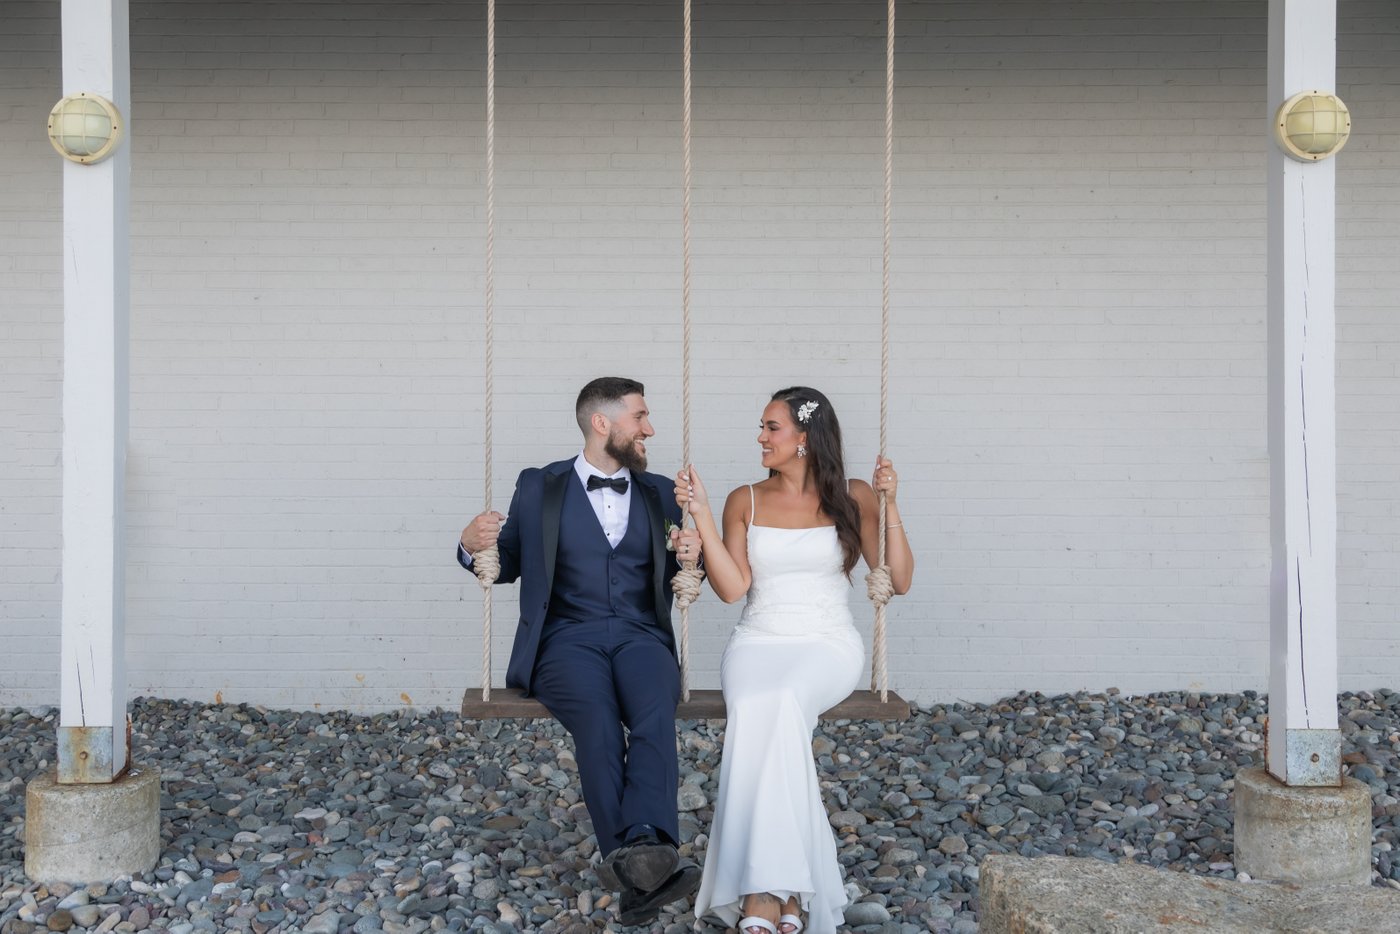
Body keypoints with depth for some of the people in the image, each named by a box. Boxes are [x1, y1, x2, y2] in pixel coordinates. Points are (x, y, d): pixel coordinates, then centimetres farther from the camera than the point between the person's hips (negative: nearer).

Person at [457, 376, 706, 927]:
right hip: (568, 638, -2)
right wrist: (472, 546, -6)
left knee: (654, 710, -34)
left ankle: (646, 846, -51)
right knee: (598, 718, -35)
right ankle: (641, 873, -41)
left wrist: (692, 554, -1)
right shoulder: (539, 487, 12)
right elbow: (505, 566, 17)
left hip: (641, 634, 2)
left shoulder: (658, 492, 19)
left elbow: (676, 577, 23)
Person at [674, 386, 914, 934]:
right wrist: (700, 515, -5)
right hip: (758, 642, 1)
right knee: (751, 713, -34)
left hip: (828, 646, -1)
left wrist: (889, 506, -8)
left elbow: (899, 581, 2)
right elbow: (732, 587, -1)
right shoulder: (745, 501, 11)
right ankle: (780, 890, -35)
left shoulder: (853, 498, 8)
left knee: (779, 704, -36)